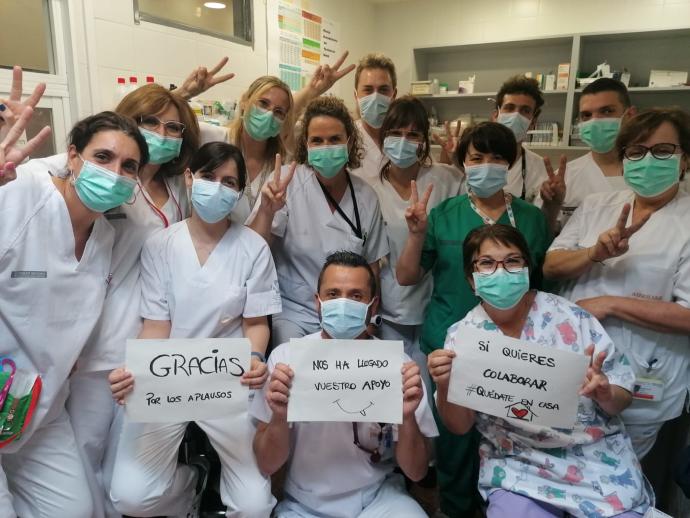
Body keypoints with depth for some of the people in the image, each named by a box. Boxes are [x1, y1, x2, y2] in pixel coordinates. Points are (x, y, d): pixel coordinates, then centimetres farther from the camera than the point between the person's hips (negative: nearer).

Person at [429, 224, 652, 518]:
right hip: (516, 469, 0)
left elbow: (622, 397, -2)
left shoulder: (569, 316, -8)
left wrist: (604, 393, -25)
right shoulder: (462, 336, -6)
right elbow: (459, 426, -3)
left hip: (597, 458, 1)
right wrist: (444, 386, -23)